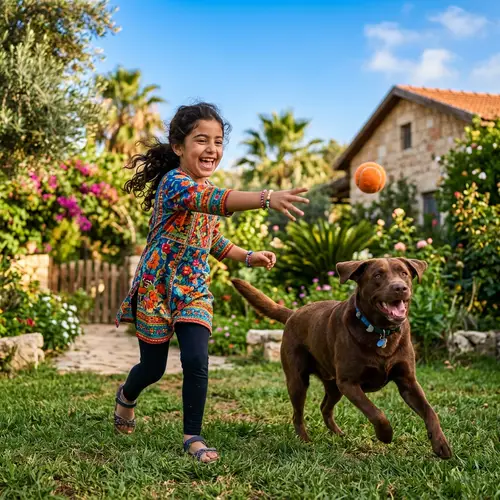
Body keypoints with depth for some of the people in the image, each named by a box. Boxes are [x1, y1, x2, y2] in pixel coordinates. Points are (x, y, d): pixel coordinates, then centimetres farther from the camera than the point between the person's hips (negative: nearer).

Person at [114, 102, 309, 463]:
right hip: (156, 287, -5)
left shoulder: (208, 189, 5)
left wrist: (249, 257, 2)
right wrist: (267, 198, -58)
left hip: (194, 289, 5)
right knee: (153, 368, 10)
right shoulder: (174, 182, -20)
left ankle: (193, 436, 3)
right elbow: (212, 201, -43)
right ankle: (127, 396, 45)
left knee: (197, 361, -13)